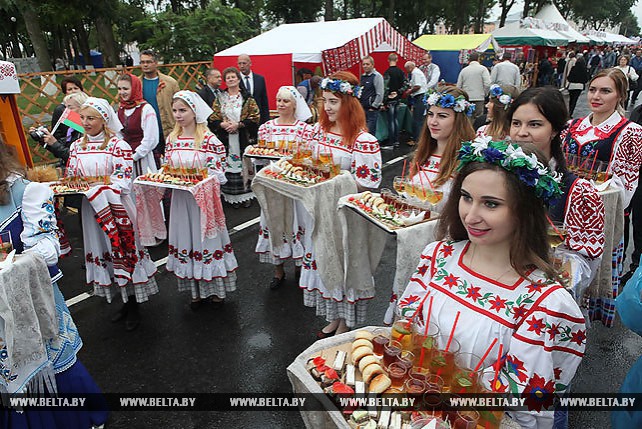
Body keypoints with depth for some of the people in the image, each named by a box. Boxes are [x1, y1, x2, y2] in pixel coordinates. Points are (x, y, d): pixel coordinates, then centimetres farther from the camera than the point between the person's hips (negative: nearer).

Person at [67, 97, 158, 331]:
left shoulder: (118, 145, -11)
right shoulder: (76, 147, 7)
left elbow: (123, 182, -16)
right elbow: (70, 178, 12)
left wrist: (95, 190, -24)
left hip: (116, 206, -6)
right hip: (91, 207, 6)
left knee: (124, 250, 2)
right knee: (104, 251, 13)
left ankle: (134, 306, 18)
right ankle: (126, 302, 30)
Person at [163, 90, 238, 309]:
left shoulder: (209, 139, -11)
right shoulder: (172, 139, 6)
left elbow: (217, 172, -12)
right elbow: (167, 167, 13)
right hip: (180, 198, 5)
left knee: (207, 237, 6)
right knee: (186, 239, 12)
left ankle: (216, 288, 24)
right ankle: (197, 290, 27)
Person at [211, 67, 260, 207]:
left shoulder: (247, 98, 2)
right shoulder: (219, 99, 10)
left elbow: (255, 117, -5)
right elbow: (213, 118, 10)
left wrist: (238, 124, -14)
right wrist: (222, 124, -12)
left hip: (243, 138, -2)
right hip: (225, 139, 2)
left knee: (244, 164, -1)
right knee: (228, 165, 2)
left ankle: (246, 194, 12)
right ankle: (232, 196, 11)